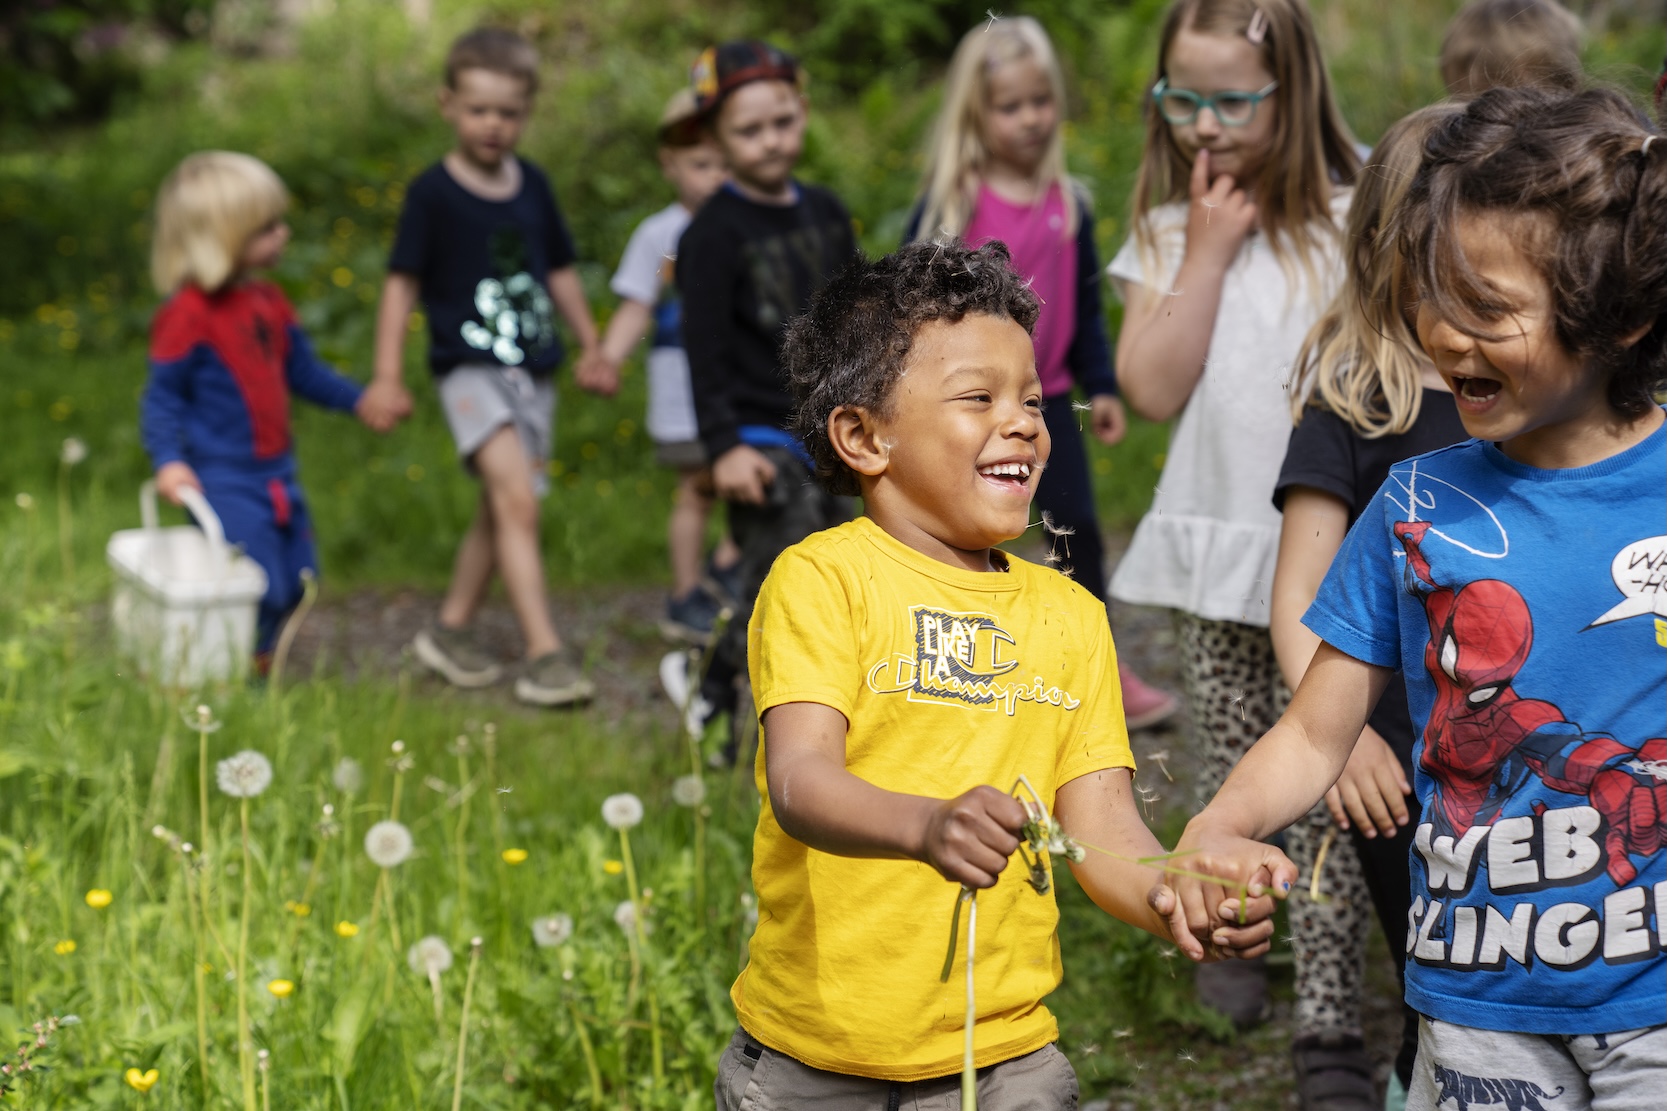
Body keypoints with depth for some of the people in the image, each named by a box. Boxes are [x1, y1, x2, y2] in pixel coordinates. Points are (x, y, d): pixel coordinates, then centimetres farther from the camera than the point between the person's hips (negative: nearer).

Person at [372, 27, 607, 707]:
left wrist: (591, 348, 23)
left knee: (500, 512, 13)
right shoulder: (433, 192, -5)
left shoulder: (533, 186, 10)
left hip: (532, 371, 6)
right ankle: (545, 653, -24)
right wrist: (387, 377, -8)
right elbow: (401, 283, -3)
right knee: (516, 498, -21)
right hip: (470, 369, -6)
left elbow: (559, 271, 21)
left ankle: (450, 629, 29)